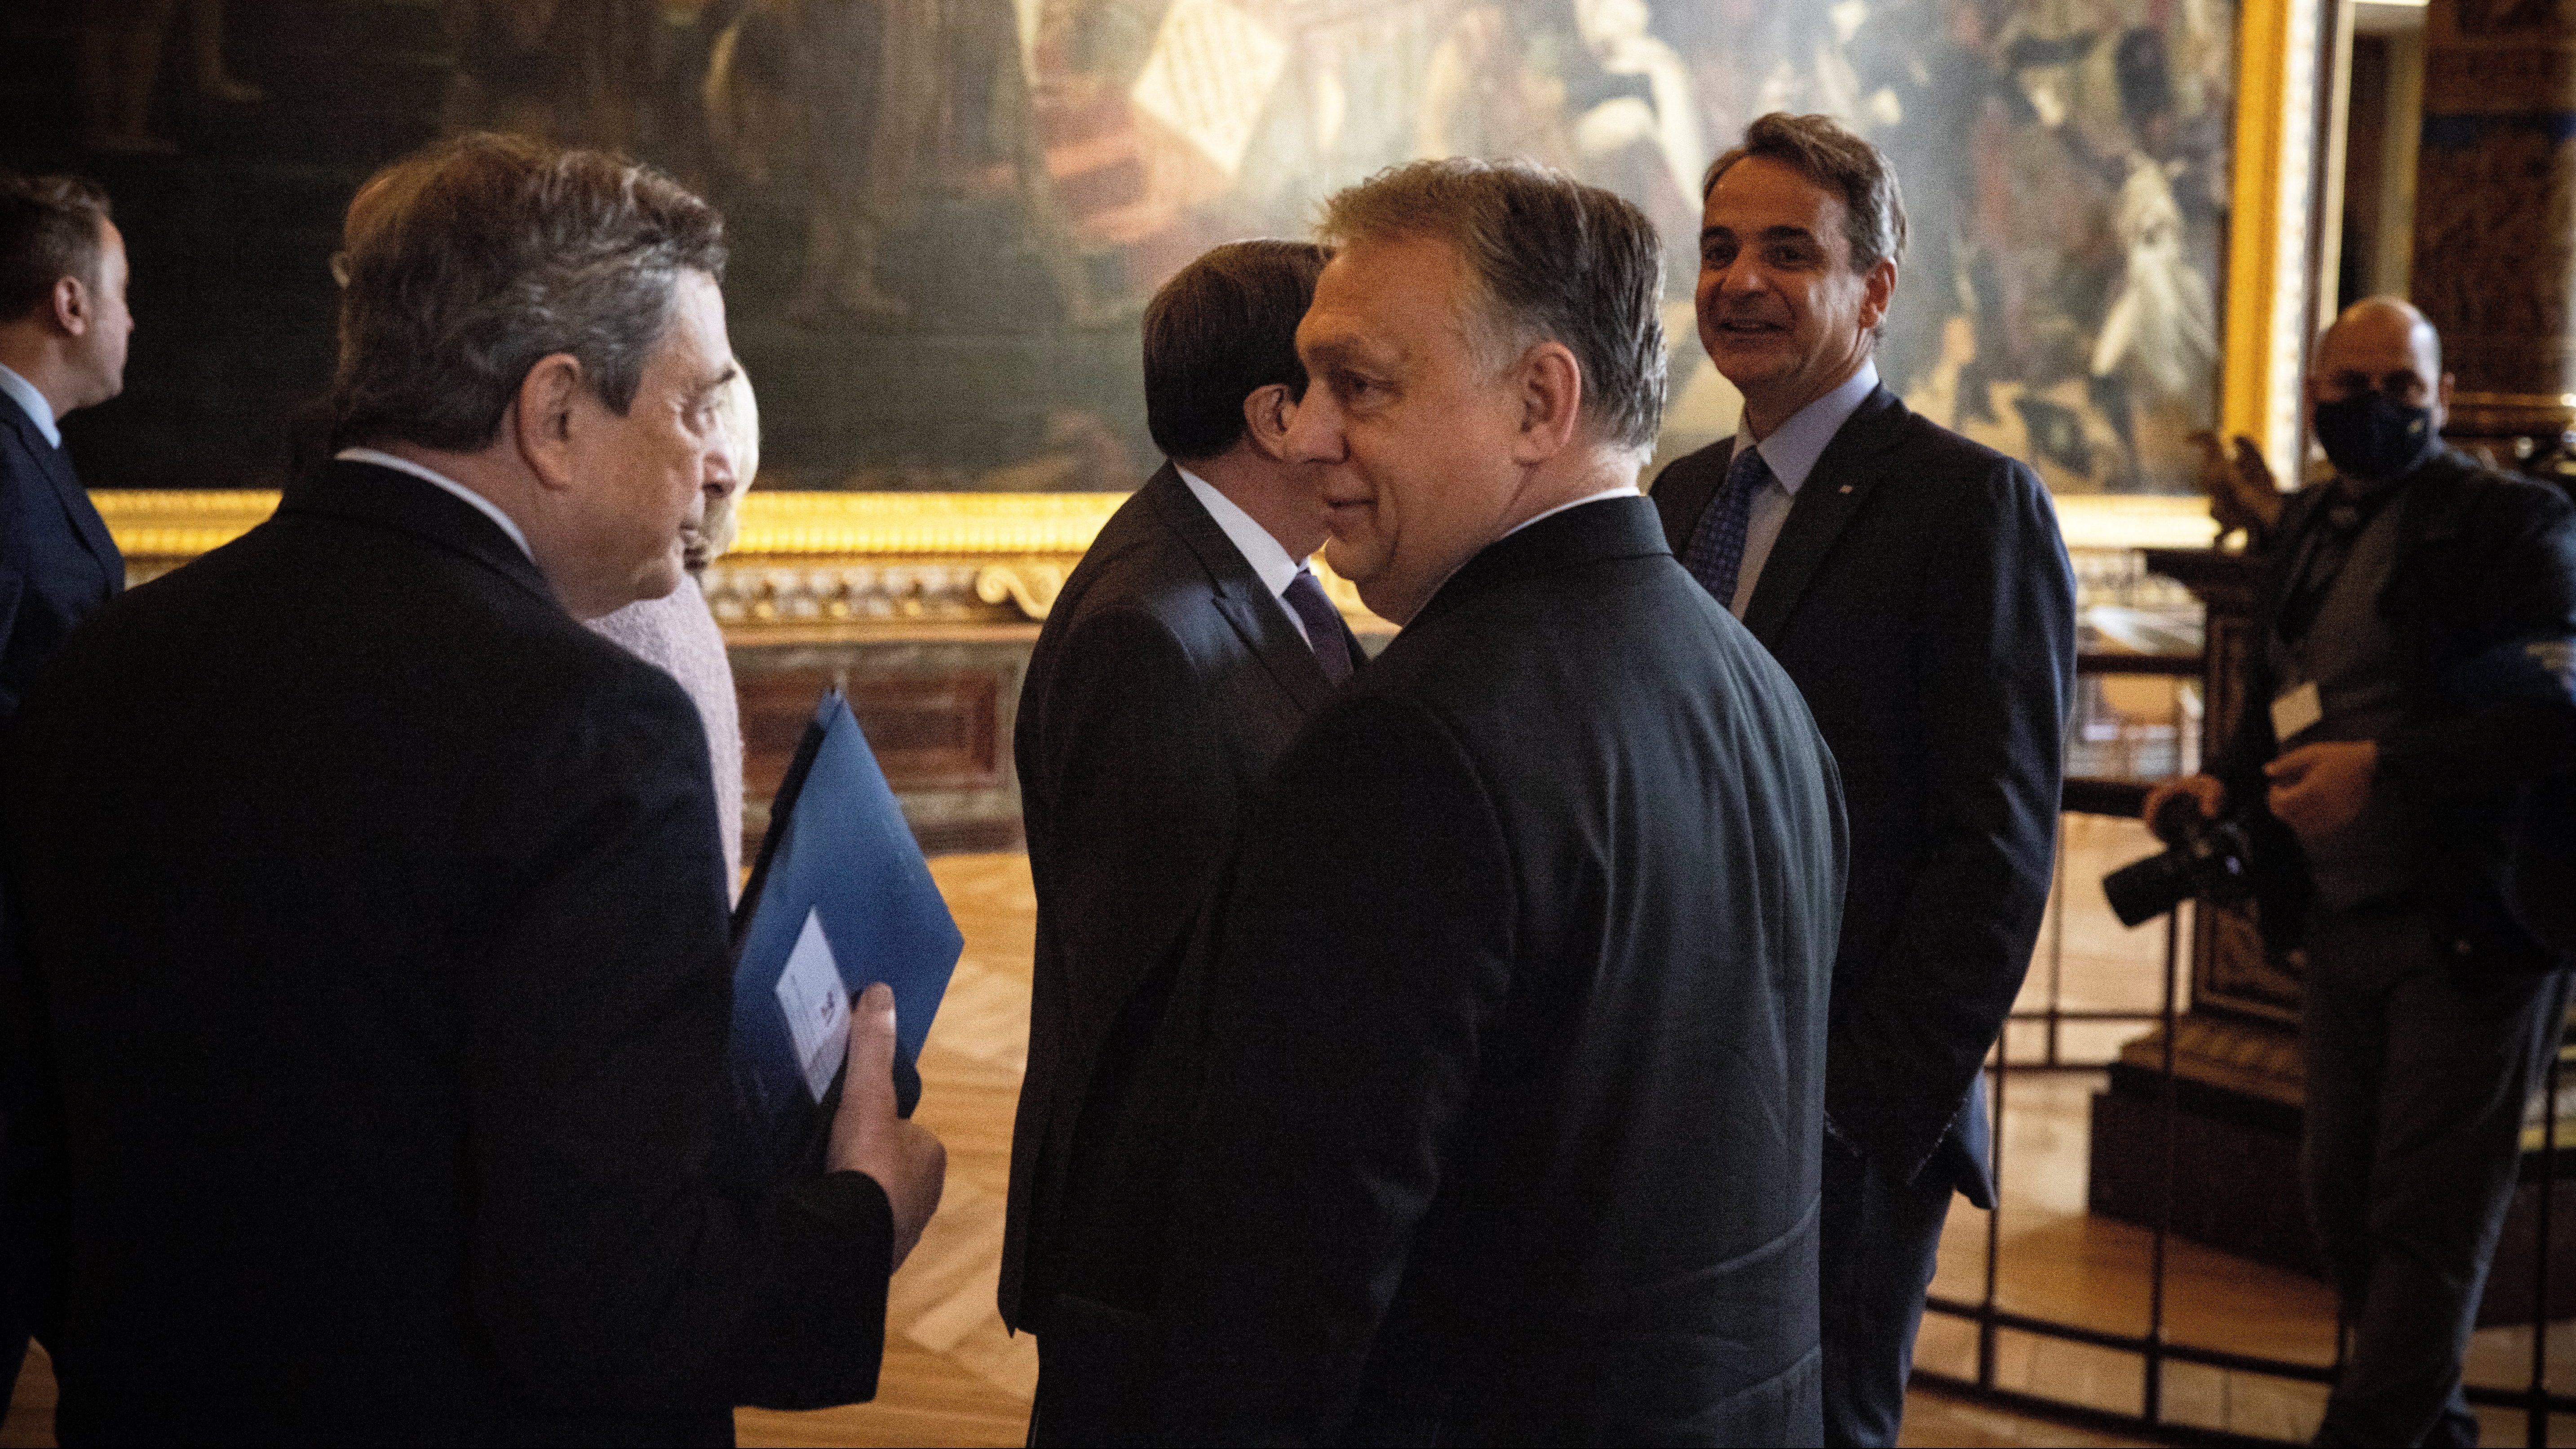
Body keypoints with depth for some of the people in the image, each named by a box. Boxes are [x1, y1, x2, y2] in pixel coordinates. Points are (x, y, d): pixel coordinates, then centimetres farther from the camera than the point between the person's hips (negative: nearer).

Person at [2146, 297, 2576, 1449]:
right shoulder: (2304, 531, 11)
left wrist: (2381, 769, -28)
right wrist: (2227, 780, 2)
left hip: (2470, 930, -7)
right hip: (2342, 921, 7)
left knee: (2428, 1222, -1)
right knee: (2343, 1198, 14)